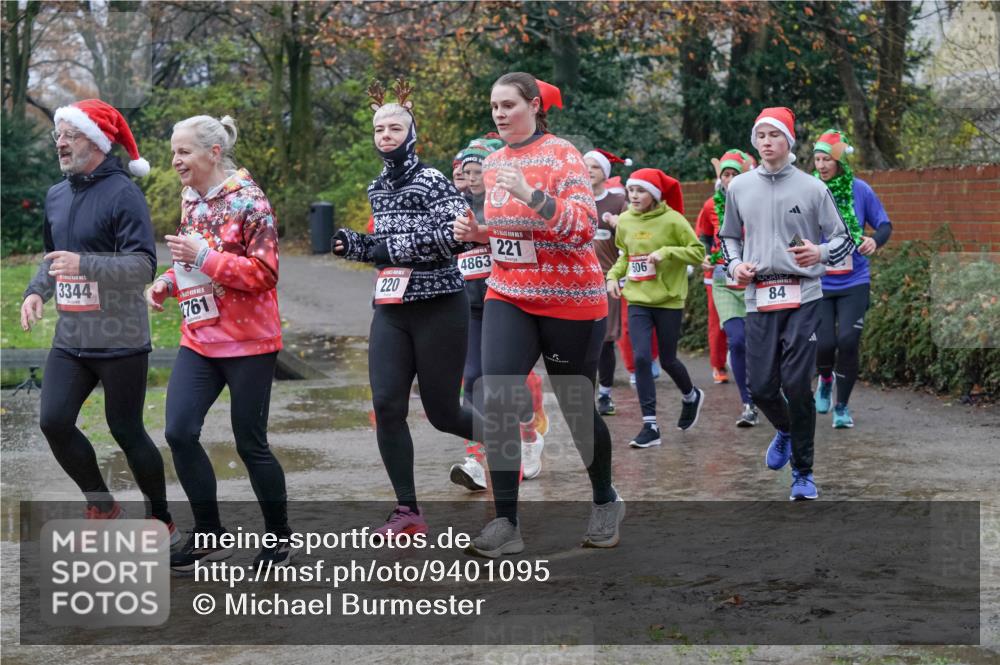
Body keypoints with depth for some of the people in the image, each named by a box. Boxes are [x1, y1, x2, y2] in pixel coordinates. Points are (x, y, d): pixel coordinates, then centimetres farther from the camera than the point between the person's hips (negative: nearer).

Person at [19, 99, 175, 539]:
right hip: (70, 340, 6)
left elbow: (143, 266, -19)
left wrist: (84, 264, -31)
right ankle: (101, 506, 17)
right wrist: (36, 290, 4)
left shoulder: (123, 193, -13)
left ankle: (160, 520, 23)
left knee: (126, 431, 2)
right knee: (54, 422, -5)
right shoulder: (56, 196, 10)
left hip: (120, 341, -6)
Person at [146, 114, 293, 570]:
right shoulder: (191, 200, 10)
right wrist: (166, 285, 3)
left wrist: (204, 255, -22)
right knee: (180, 433, -4)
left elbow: (264, 273, -17)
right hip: (199, 339, 7)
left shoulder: (248, 201, -12)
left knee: (250, 442, 0)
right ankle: (208, 535, 10)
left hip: (248, 343, -7)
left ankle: (280, 538, 18)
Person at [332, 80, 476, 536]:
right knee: (386, 406, -8)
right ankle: (407, 512, 0)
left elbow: (461, 234, -22)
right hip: (391, 310, 6)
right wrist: (354, 245, 2)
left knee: (442, 413, 1)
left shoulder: (431, 182, -10)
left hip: (438, 308, -6)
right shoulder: (377, 189, 12)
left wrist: (393, 246, -20)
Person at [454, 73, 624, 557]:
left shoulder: (562, 155, -11)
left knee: (576, 407, 7)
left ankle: (605, 502, 33)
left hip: (570, 300, -5)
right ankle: (506, 524, -8)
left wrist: (531, 194, -33)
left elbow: (584, 227, -22)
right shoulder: (493, 162, 8)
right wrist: (476, 233, 0)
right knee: (497, 401, -13)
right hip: (508, 297, 5)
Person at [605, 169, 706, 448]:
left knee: (667, 361, 8)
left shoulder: (672, 220, -11)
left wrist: (666, 251, -22)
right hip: (638, 300, 3)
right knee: (641, 358, -8)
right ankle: (650, 425, -3)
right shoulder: (624, 221, 3)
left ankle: (691, 396, 41)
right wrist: (614, 275, 3)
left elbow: (698, 252, -10)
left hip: (668, 300, -3)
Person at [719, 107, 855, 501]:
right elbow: (729, 236, 23)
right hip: (759, 296, 3)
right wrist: (735, 264, 3)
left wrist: (820, 253, -16)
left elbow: (843, 239, 5)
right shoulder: (738, 188, 10)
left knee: (797, 386, -8)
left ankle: (803, 473, 6)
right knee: (760, 387, 1)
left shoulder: (812, 188, 1)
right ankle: (785, 430, 36)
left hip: (802, 298, -3)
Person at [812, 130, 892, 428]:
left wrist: (875, 240, -16)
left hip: (854, 283, 0)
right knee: (824, 344, -7)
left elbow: (884, 225, 5)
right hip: (818, 283, 0)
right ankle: (825, 380, 31)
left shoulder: (860, 190, -3)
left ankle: (842, 407, 9)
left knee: (848, 341, -10)